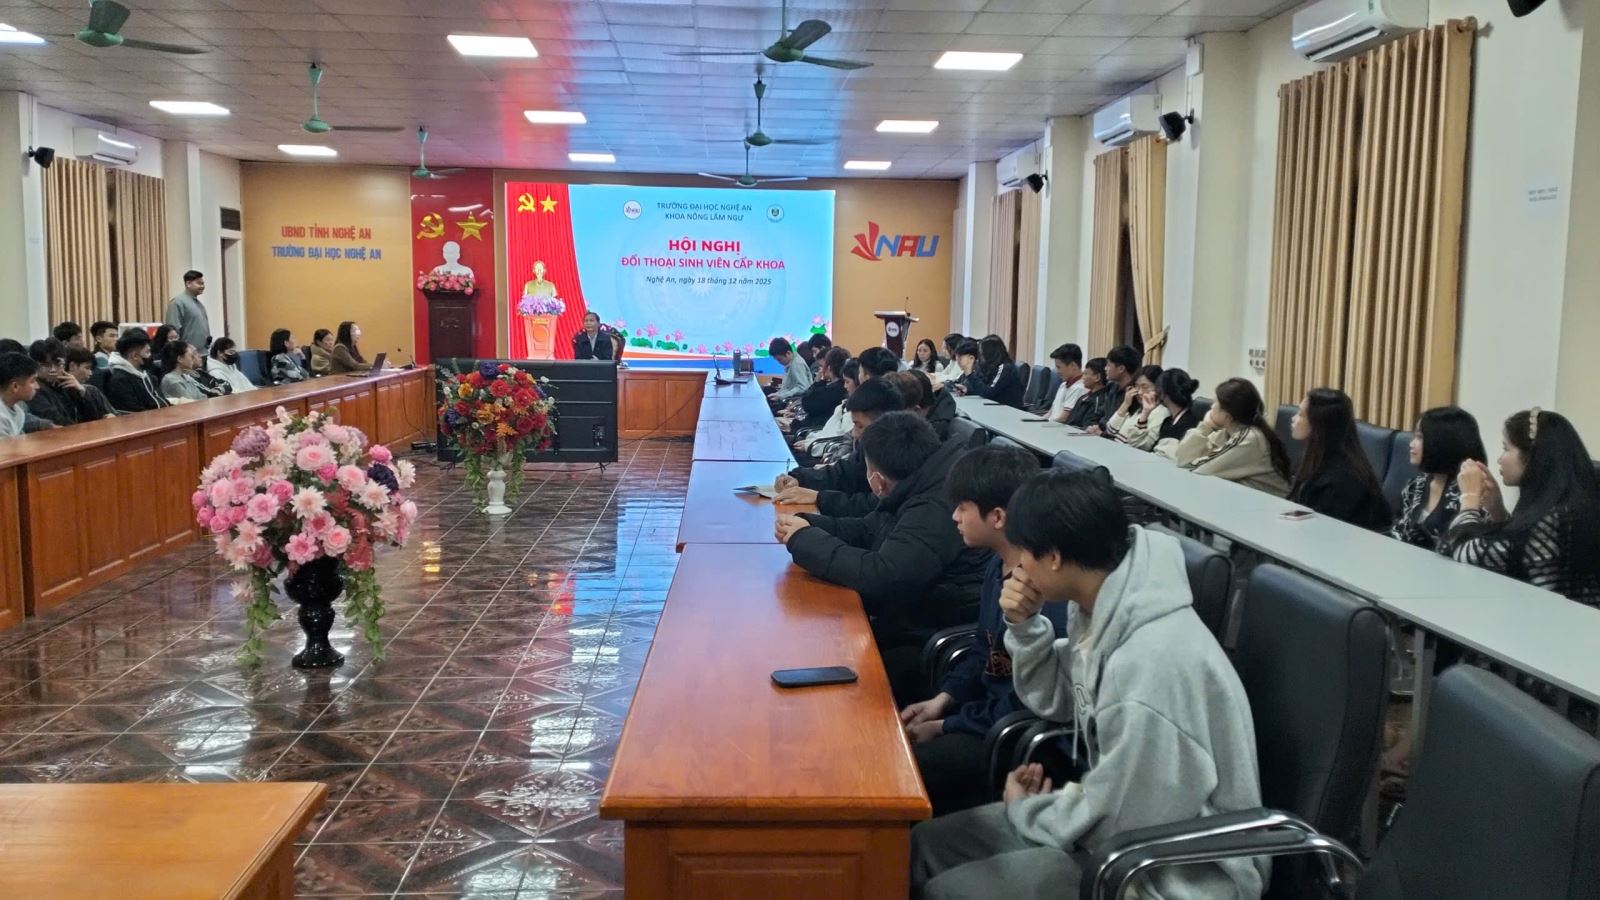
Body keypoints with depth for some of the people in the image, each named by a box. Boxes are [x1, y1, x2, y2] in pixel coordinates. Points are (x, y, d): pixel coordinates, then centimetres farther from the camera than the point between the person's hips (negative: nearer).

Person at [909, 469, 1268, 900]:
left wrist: (1023, 808, -7)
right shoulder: (1103, 608, -4)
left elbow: (1119, 825, -25)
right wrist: (1025, 628, -6)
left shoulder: (1152, 663, -33)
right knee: (925, 845, 7)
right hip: (1119, 820, 9)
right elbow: (1057, 702, 13)